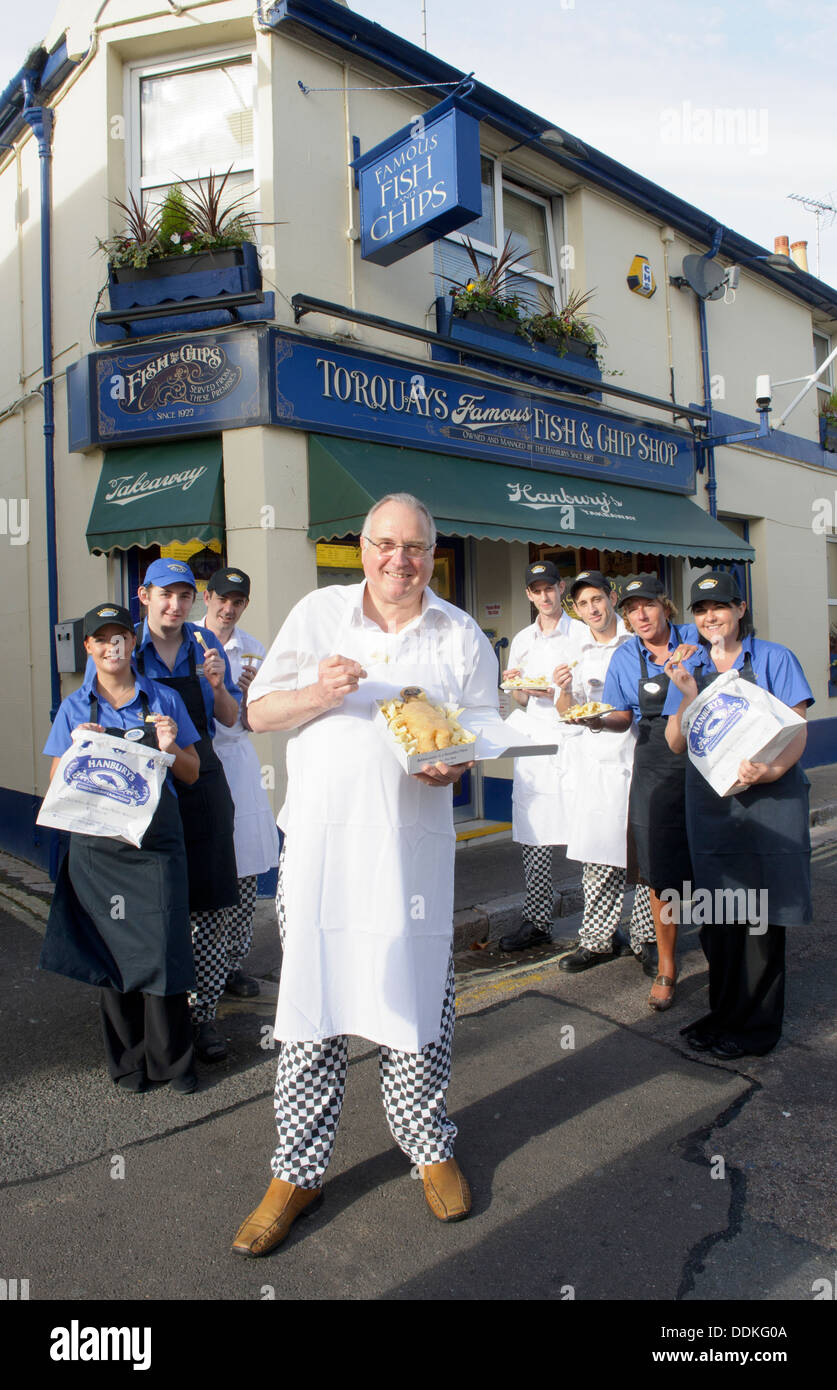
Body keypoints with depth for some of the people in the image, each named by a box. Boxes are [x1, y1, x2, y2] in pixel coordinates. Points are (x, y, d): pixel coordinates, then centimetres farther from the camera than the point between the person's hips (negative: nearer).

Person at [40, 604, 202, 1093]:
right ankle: (129, 1060, 25)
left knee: (163, 950, -3)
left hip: (157, 842, -1)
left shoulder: (164, 700, 6)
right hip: (99, 846, 1)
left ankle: (172, 1060, 15)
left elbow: (192, 774, 9)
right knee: (111, 952, 7)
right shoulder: (76, 708, 7)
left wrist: (170, 749, -11)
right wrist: (77, 752, -11)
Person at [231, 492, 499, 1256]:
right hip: (320, 836, 0)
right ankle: (298, 1172, 23)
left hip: (414, 841, 0)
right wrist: (318, 693, -14)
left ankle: (431, 1146, 31)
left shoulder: (462, 635, 8)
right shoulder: (317, 613, 6)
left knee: (416, 994, 6)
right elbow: (260, 712, 6)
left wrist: (455, 762, -13)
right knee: (311, 998, 5)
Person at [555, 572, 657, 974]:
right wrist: (564, 690, -11)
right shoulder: (576, 651, 15)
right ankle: (598, 940, 15)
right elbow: (566, 713, 11)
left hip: (634, 758, -2)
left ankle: (645, 938, 13)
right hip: (591, 762, 3)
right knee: (598, 855, 4)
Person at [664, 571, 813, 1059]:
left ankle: (757, 1027, 16)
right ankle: (725, 1013, 25)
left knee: (760, 916, 2)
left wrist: (773, 769, -24)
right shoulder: (690, 670, 11)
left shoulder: (773, 659, 0)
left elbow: (798, 729, -5)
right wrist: (688, 698, -10)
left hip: (767, 802, -3)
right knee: (718, 914, 9)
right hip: (710, 804, 4)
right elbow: (676, 743, 7)